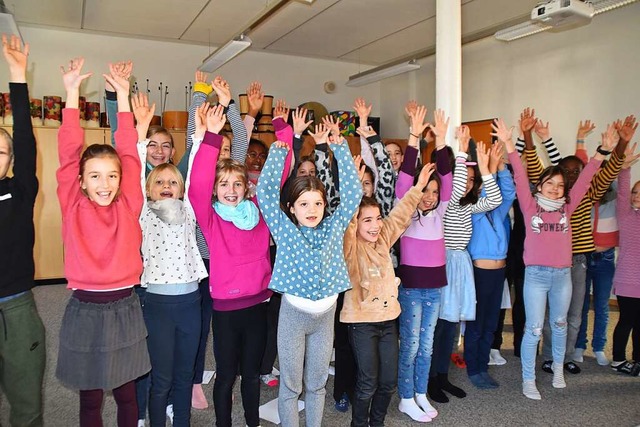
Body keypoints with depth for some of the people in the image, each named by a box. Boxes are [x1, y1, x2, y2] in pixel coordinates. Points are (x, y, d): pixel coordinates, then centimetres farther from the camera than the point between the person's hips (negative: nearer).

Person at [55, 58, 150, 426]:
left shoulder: (129, 206, -2)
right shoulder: (73, 207, -4)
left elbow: (129, 154, -5)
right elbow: (69, 154, -8)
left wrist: (123, 97, -5)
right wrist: (72, 92, -9)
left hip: (126, 308, 1)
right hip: (86, 310, -1)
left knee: (127, 394, 17)